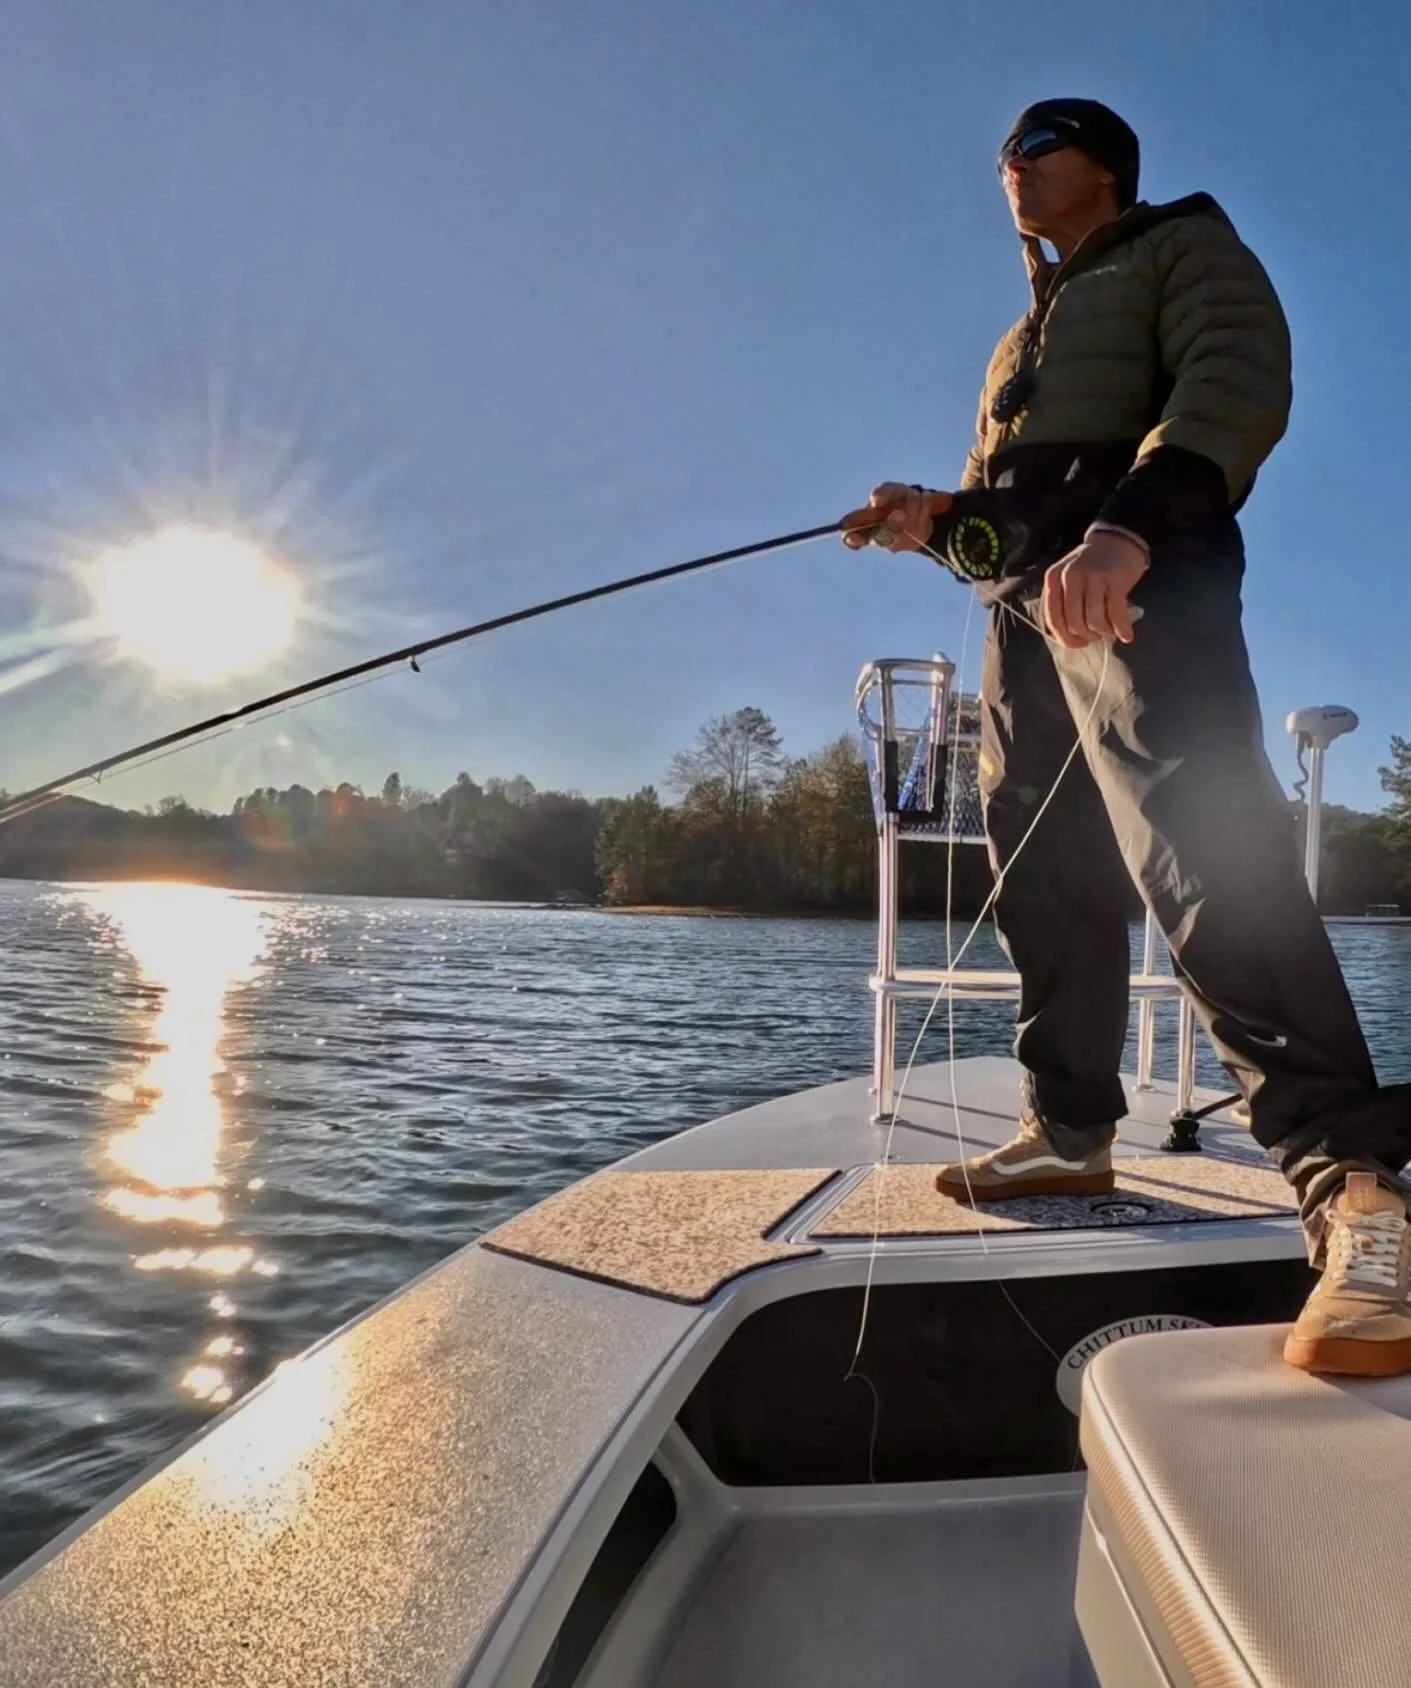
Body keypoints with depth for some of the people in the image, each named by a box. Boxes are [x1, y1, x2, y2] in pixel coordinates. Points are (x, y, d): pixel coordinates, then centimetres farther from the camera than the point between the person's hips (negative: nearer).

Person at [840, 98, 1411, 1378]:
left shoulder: (1184, 246, 12)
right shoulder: (1033, 327, 35)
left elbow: (1236, 384, -10)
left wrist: (1131, 525, -28)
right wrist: (936, 519, 6)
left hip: (1137, 580, -9)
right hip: (1023, 600, 9)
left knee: (1206, 850, -27)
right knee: (1044, 878, 3)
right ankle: (1071, 1129, 12)